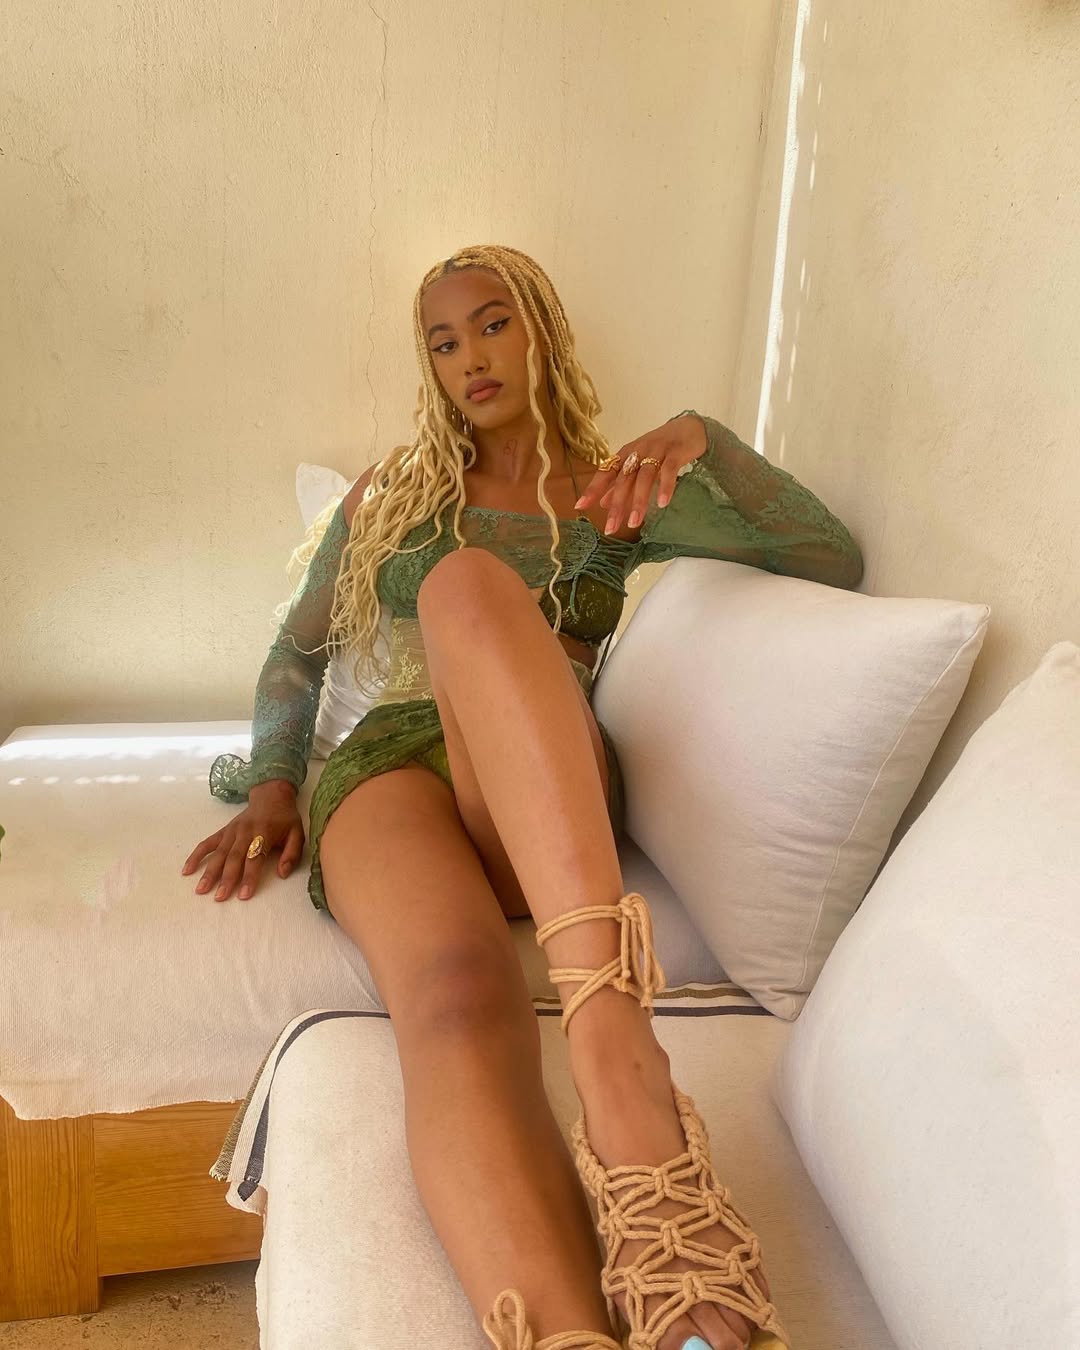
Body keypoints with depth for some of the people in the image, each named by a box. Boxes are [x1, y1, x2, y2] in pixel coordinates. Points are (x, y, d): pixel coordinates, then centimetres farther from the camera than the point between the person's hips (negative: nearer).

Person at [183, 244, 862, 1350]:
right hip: (393, 766, 1)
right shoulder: (391, 493, 28)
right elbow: (297, 652, 27)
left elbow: (835, 563, 10)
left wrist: (701, 440, -5)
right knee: (459, 996, -36)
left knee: (469, 584, -34)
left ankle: (618, 1066, -52)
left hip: (551, 806, -1)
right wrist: (270, 782, 8)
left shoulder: (614, 494, 21)